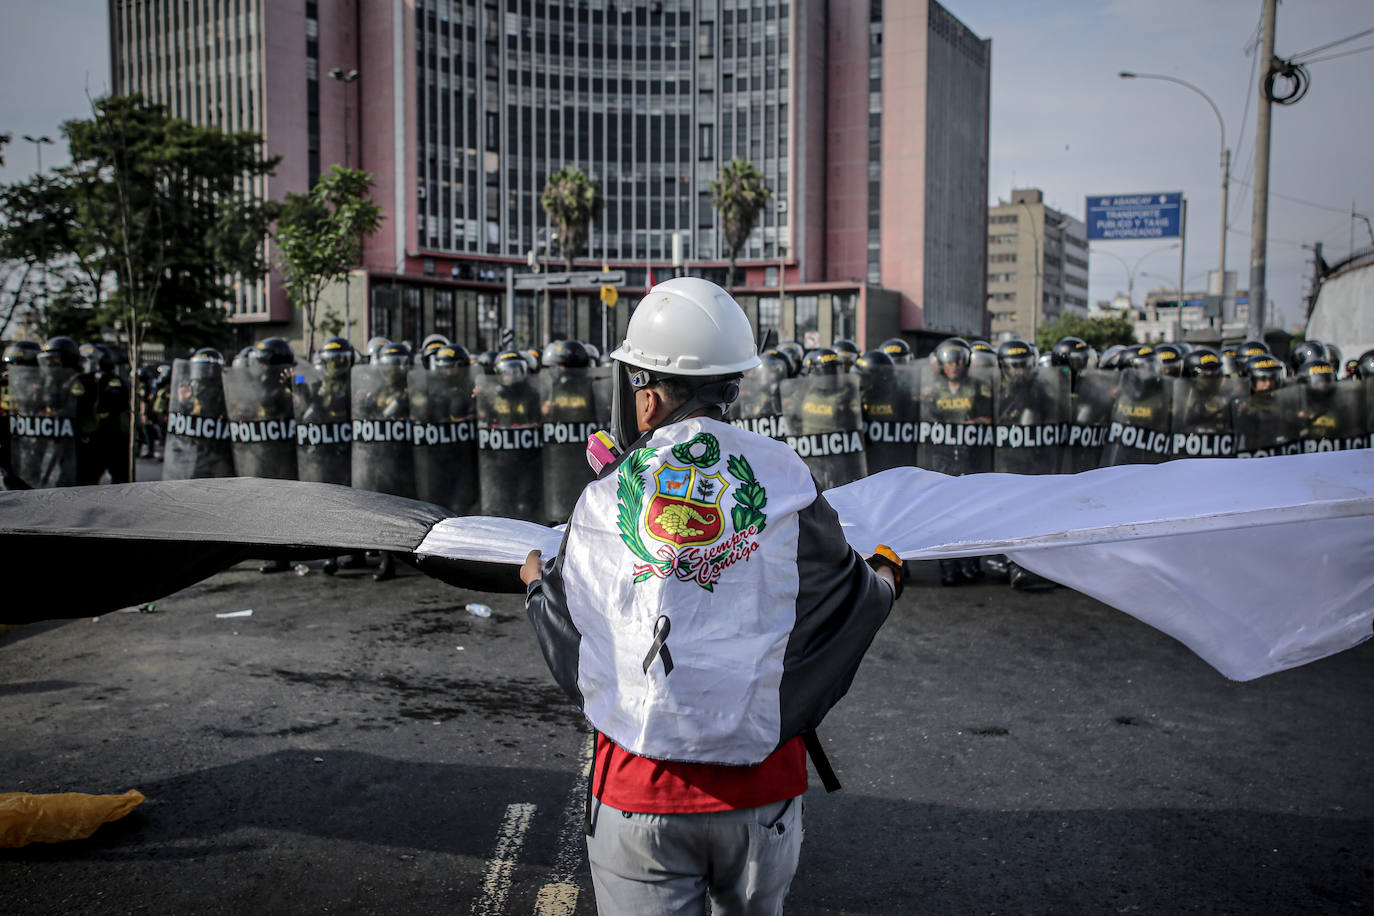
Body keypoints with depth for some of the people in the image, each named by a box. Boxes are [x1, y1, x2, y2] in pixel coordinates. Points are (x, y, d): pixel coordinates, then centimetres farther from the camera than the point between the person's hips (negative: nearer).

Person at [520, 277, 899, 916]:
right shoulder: (783, 479, -9)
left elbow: (565, 628, 8)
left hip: (639, 790, -1)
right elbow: (838, 602, 3)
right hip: (762, 786, 2)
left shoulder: (603, 500, -7)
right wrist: (885, 576, 27)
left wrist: (535, 582, 31)